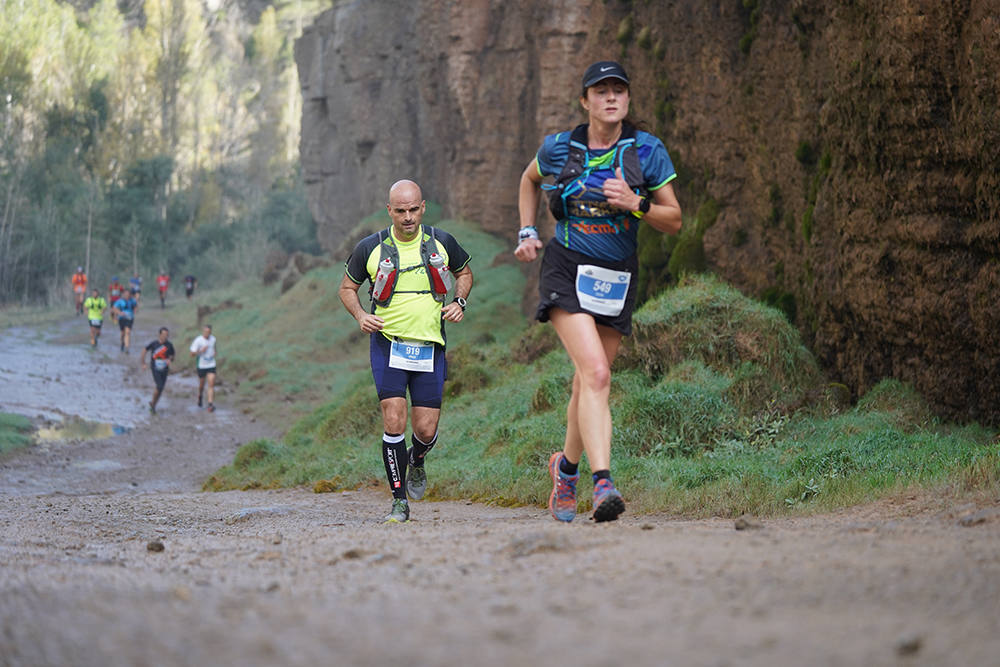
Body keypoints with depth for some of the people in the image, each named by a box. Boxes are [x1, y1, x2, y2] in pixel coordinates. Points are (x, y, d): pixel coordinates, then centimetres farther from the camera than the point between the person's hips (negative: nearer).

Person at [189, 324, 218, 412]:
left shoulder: (213, 339, 1)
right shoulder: (198, 340, -13)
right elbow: (192, 354, -12)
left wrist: (214, 353, 7)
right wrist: (201, 351, -26)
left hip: (211, 365, 2)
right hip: (201, 366, -2)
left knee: (211, 385, -10)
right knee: (201, 385, 13)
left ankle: (211, 404, -13)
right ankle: (200, 397, 44)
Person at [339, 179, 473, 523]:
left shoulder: (442, 243, 0)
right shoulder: (370, 248, -4)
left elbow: (464, 273, 18)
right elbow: (347, 288, 10)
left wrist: (459, 302, -1)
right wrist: (361, 315, -9)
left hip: (430, 346, 1)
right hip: (388, 343, -1)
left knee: (426, 430, -2)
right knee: (394, 421, -15)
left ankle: (416, 461, 35)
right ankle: (399, 501, -2)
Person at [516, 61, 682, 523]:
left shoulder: (647, 151, -2)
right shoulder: (559, 148, -1)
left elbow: (674, 221, 1)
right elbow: (530, 179, 22)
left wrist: (635, 204, -17)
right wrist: (527, 232, 11)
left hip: (616, 278, 3)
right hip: (566, 270, -2)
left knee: (589, 383, 11)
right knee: (595, 372, -22)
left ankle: (566, 466, 38)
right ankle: (603, 484, -30)